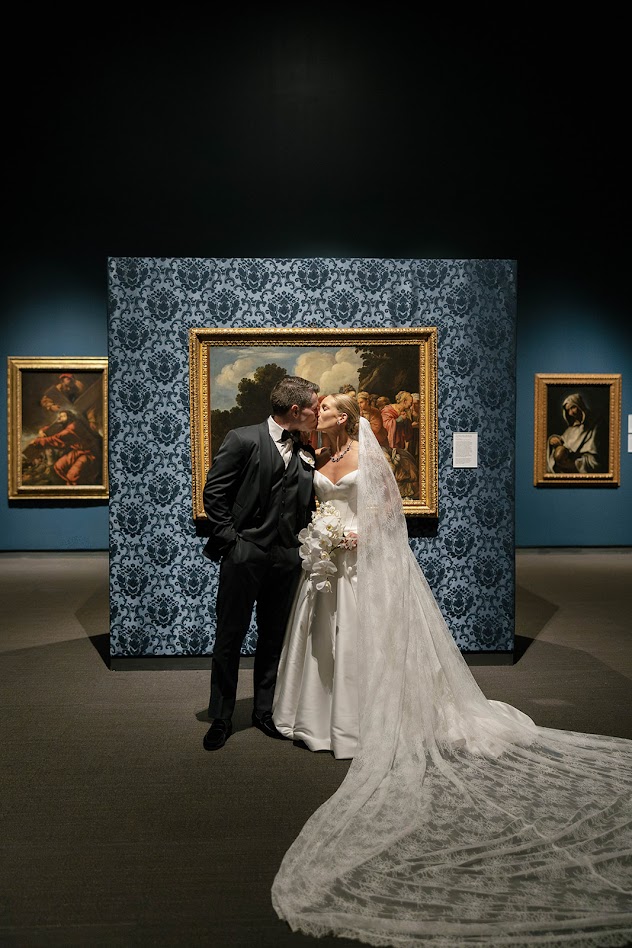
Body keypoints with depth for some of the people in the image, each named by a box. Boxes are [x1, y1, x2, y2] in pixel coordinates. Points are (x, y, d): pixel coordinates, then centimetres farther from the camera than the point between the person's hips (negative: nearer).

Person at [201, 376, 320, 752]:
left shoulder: (307, 453, 10)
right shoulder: (243, 439, -6)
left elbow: (308, 505, 14)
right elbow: (214, 492, -6)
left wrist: (303, 546, 2)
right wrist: (228, 538, -9)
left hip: (287, 559, 5)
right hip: (244, 554, -5)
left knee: (274, 639, 15)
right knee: (230, 638, 6)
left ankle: (265, 711, 30)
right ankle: (222, 718, 21)